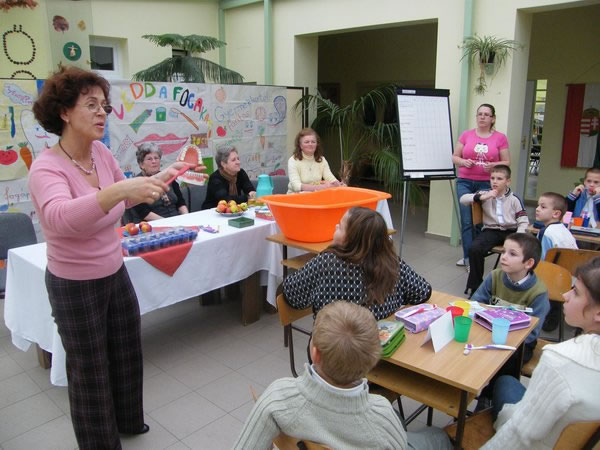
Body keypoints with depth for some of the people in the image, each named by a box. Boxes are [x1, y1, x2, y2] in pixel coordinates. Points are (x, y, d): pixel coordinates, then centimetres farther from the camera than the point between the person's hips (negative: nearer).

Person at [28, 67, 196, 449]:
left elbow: (122, 197, 14)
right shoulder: (47, 167, -23)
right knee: (91, 369, 12)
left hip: (116, 274, 7)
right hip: (75, 286, -7)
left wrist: (157, 182, -4)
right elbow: (59, 218, -44)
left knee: (128, 353, 23)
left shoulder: (101, 153, -4)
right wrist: (118, 191, -56)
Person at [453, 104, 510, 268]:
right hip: (464, 183, 1)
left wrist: (494, 165, -15)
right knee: (466, 221, -2)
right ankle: (468, 256, 4)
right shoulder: (466, 135, 6)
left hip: (486, 185, -1)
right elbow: (454, 157, 9)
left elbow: (507, 162, 5)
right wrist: (463, 162, -12)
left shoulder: (500, 138, 3)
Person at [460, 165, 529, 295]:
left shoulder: (514, 199, 2)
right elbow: (463, 199, -5)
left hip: (511, 231, 0)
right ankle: (475, 285, -7)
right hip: (491, 230, 0)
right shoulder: (485, 194, 4)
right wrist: (481, 197, -18)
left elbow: (523, 221, 0)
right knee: (474, 248, -28)